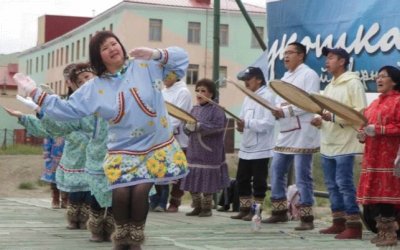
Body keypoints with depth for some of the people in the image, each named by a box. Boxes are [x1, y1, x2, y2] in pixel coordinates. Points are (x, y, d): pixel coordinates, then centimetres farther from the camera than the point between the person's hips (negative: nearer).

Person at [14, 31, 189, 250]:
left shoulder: (146, 66, -1)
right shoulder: (94, 87, 2)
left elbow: (181, 57, 4)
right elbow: (67, 109, 2)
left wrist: (156, 54, -14)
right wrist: (35, 93, -2)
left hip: (154, 147, -1)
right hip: (123, 152, 1)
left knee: (140, 191, -15)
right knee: (121, 193, -16)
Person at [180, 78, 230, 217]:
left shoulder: (216, 110, -7)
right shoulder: (194, 109, 13)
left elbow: (218, 126, -20)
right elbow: (186, 128, 12)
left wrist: (199, 126, -21)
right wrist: (189, 127, -11)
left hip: (209, 152, -6)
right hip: (194, 151, 6)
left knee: (207, 181, -1)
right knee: (192, 180, 7)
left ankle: (207, 208, 12)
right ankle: (197, 207, 20)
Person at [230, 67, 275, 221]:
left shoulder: (268, 96, -11)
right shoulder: (248, 97, 16)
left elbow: (268, 123, -20)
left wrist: (247, 123, -25)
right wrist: (240, 125, -6)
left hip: (260, 148, -8)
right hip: (246, 147, 8)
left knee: (258, 181, 0)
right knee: (242, 179, 11)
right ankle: (245, 209, 20)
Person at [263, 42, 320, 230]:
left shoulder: (309, 75, -8)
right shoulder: (285, 77, 19)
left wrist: (285, 111, -22)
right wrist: (277, 111, -5)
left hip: (302, 134, -9)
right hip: (285, 133, 9)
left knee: (303, 178, -6)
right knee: (276, 172, 10)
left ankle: (307, 218, -1)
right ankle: (280, 212, 20)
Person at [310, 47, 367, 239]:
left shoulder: (353, 83, -8)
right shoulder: (330, 86, 18)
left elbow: (362, 113, -16)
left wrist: (335, 118, -23)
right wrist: (319, 119, 2)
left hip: (344, 144, -9)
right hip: (328, 144, 9)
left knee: (344, 184, -10)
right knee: (332, 184, 10)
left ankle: (354, 226, -5)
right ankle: (339, 222, 17)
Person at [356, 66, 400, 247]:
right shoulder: (374, 104, 20)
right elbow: (368, 125, 28)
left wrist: (379, 130, -20)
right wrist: (363, 134, 6)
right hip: (373, 156, 8)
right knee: (376, 194, 7)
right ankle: (383, 230, 13)